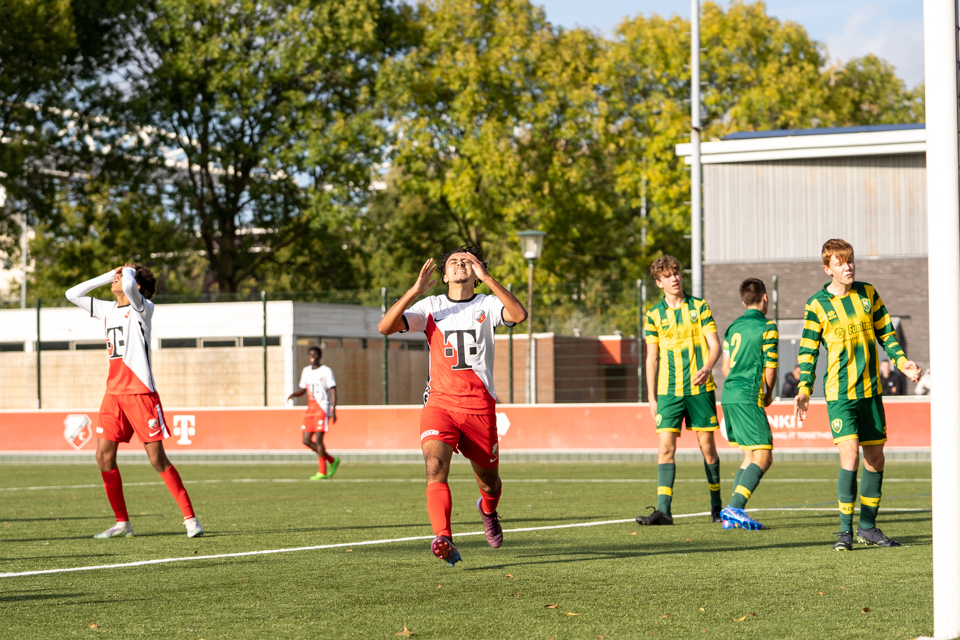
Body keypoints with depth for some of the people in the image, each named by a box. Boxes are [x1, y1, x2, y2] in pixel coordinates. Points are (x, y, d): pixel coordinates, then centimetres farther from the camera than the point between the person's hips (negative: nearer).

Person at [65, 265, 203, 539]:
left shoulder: (143, 308, -5)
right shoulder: (107, 310, 16)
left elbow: (129, 286, -26)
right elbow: (72, 294, 22)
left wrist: (128, 271, -3)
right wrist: (108, 275, 16)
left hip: (141, 393, -7)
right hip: (113, 393, 7)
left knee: (157, 459, -8)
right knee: (104, 456, -1)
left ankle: (190, 518, 1)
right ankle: (122, 523, 9)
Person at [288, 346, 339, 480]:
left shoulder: (326, 371, -4)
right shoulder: (306, 371, 15)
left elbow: (333, 391, -8)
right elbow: (303, 389, 23)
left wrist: (333, 410, -16)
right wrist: (294, 394, 1)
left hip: (322, 408, -7)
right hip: (310, 408, 7)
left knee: (318, 439, -12)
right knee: (306, 441, 2)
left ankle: (322, 472, -5)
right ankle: (332, 461, 17)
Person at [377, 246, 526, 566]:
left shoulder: (487, 305, 4)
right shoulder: (430, 307, 7)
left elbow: (519, 314, -18)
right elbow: (385, 327, -6)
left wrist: (487, 278, -22)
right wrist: (414, 291, -15)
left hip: (479, 406, 0)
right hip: (440, 402, 0)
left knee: (488, 481, 13)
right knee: (435, 465, -26)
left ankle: (488, 510, 49)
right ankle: (444, 540, -35)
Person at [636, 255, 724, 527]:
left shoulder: (699, 307, 4)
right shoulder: (654, 316, 7)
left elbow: (715, 344, -1)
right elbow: (651, 358, 10)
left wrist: (707, 367, -21)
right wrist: (651, 397, 5)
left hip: (700, 388, -1)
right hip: (669, 391, 1)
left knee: (707, 445, 3)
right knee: (666, 447, -9)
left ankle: (716, 505, 18)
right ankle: (663, 510, -13)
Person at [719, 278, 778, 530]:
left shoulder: (733, 327, 16)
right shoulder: (767, 327, -5)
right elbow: (770, 368, -7)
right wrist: (768, 394, 11)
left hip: (728, 396, 8)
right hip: (748, 398, -8)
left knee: (750, 458, 14)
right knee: (762, 457, -8)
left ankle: (732, 515, 6)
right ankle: (735, 508, -23)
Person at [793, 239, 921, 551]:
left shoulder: (868, 293, 6)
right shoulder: (817, 304, -4)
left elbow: (885, 332, 14)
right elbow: (808, 350, -1)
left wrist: (902, 361, 0)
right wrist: (804, 389, -11)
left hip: (870, 390, 5)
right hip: (839, 392, -5)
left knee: (875, 455, 8)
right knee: (849, 454, -17)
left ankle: (867, 526, 21)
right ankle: (845, 530, -9)